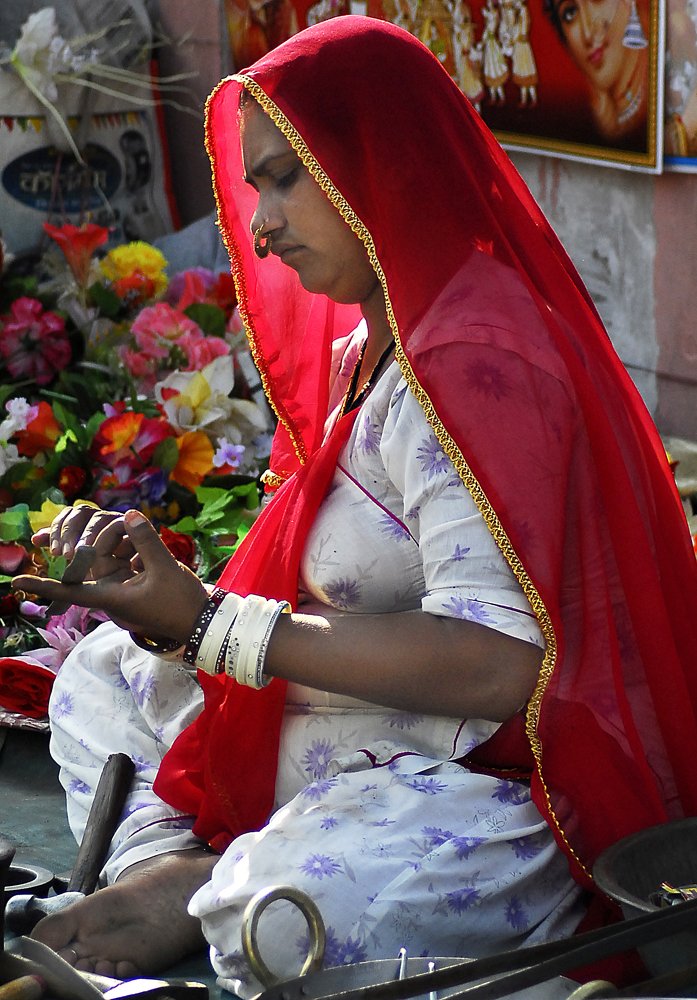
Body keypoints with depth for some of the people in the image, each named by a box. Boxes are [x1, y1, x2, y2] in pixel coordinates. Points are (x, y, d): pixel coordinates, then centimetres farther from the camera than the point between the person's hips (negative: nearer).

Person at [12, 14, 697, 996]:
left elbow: (496, 664, -29)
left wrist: (208, 621, -23)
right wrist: (163, 580, -5)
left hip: (499, 777, -11)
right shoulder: (367, 345, 11)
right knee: (101, 677, 20)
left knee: (298, 910, -39)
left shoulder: (474, 362, -22)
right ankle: (172, 873, -4)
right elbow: (341, 587, 12)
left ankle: (204, 890, -8)